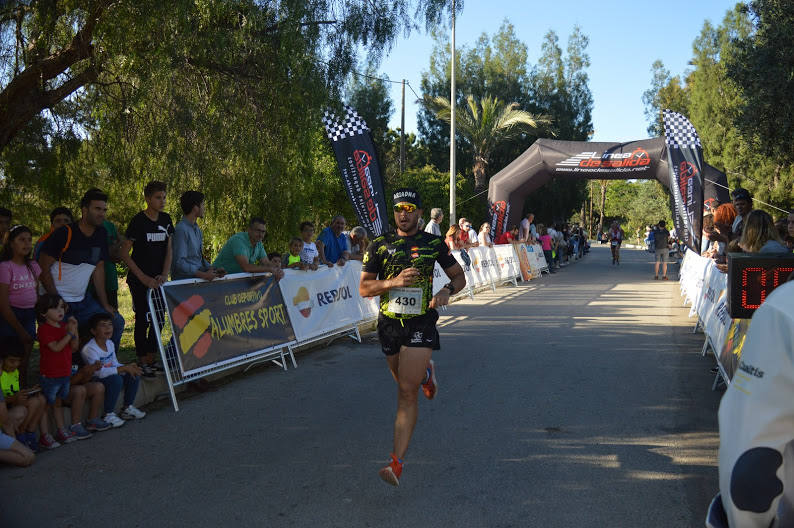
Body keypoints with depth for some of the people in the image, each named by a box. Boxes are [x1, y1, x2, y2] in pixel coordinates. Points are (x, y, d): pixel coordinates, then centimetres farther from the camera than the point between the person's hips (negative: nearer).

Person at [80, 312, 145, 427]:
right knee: (116, 379, -34)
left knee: (134, 375, -6)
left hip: (109, 374, 8)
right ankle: (108, 415, -20)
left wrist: (129, 367, -12)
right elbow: (100, 372, -31)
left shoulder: (110, 343, 5)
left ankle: (127, 408, 9)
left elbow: (115, 364, 11)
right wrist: (124, 368, -30)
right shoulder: (89, 349, -23)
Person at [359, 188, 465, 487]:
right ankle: (426, 372, 59)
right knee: (405, 382, 21)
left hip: (421, 324, -3)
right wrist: (394, 282, -18)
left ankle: (397, 463, -12)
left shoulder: (434, 244, 2)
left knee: (407, 391, -13)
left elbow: (459, 276, 12)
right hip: (389, 324, 3)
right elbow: (364, 288, 0)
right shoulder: (380, 246, 3)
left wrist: (447, 290, -11)